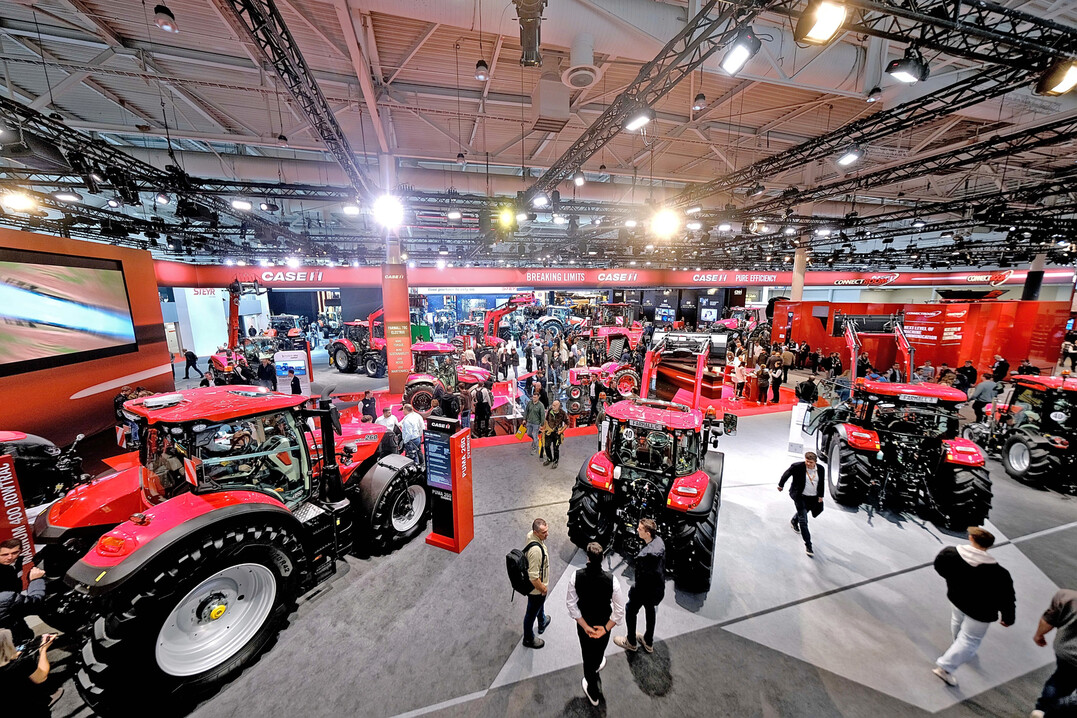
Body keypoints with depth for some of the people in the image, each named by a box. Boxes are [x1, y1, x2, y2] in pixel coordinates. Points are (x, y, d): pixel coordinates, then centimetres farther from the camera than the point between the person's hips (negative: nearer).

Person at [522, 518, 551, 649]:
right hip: (536, 587, -9)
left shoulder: (530, 534, -16)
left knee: (541, 603, 35)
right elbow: (534, 577, -37)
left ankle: (542, 622, 63)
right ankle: (528, 639, 43)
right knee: (531, 613, 18)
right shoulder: (536, 550, -43)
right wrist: (543, 588, -19)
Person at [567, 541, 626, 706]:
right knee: (599, 649, 33)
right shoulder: (611, 580, -32)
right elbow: (620, 610, -24)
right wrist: (605, 628, -13)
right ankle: (595, 666, 65)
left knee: (587, 653, 26)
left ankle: (593, 693, 47)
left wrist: (585, 626, -12)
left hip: (583, 622, 0)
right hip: (604, 623, 0)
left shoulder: (575, 576, -29)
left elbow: (571, 604, -19)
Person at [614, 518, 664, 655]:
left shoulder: (645, 555, -39)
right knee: (650, 611, 29)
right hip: (659, 587, 7)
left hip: (646, 590, -7)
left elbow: (642, 578, -28)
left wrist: (633, 591, -11)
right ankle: (649, 642, 50)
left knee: (630, 611, 19)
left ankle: (631, 642, 41)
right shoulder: (659, 541, -15)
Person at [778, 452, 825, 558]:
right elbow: (786, 474, -4)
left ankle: (793, 521, 58)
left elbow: (822, 483, 9)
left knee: (802, 512, 26)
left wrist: (820, 496, 8)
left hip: (813, 498, 5)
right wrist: (781, 485, 7)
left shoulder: (820, 469, -6)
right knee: (803, 520, -7)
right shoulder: (797, 466, -19)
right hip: (800, 496, -4)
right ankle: (808, 545, -2)